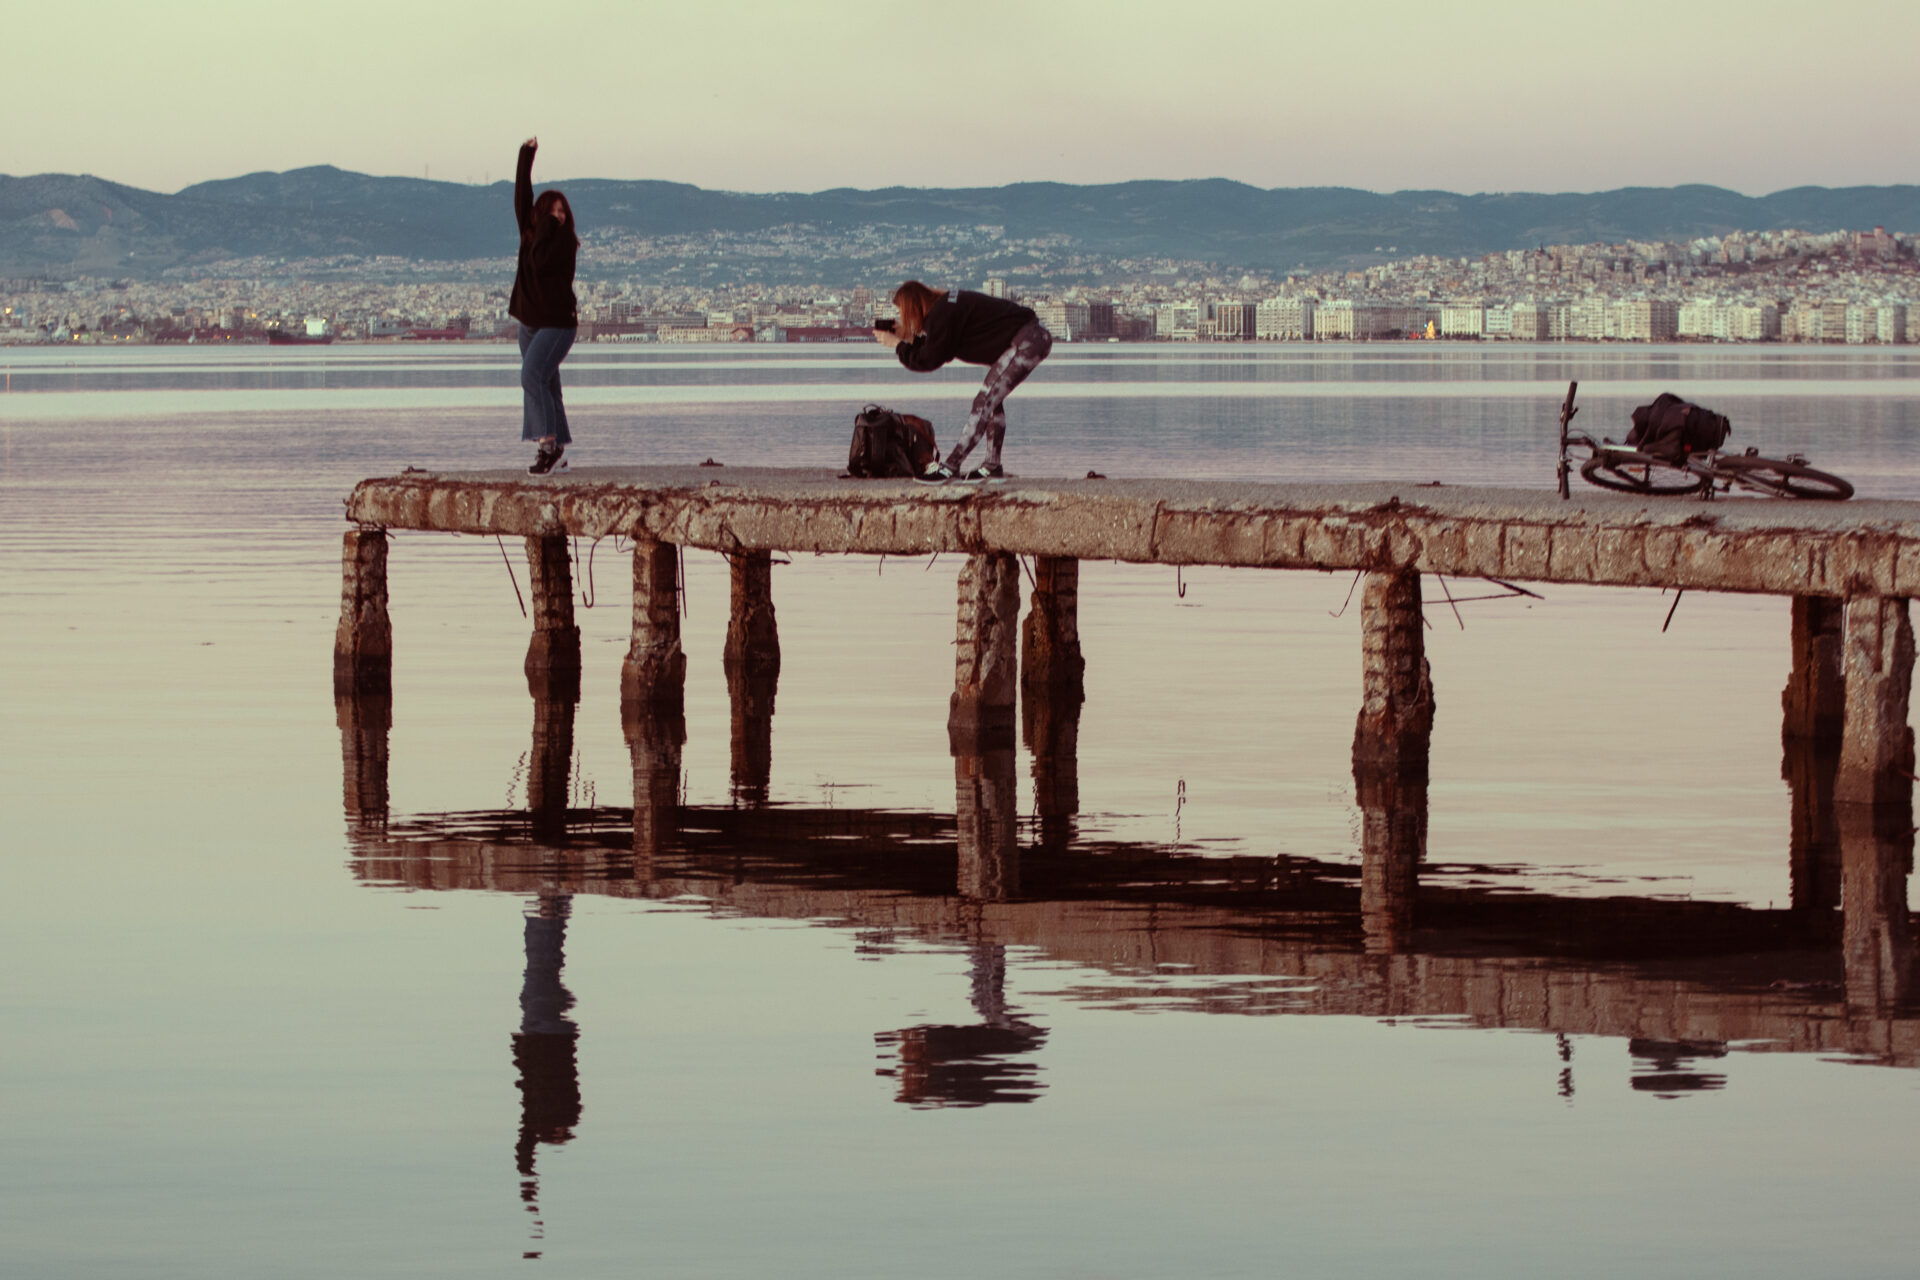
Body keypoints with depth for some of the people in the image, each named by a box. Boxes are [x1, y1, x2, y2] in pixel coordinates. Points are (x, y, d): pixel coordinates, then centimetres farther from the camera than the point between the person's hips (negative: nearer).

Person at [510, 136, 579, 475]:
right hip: (530, 322, 7)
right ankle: (557, 453, 11)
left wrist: (549, 228, -17)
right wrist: (526, 157, 1)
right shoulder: (530, 232, 7)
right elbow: (521, 195, 4)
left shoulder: (564, 241, -10)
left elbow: (541, 264, -24)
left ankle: (550, 444, -23)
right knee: (545, 386, 8)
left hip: (557, 322, -7)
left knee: (532, 376, -21)